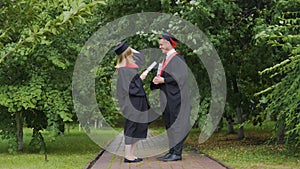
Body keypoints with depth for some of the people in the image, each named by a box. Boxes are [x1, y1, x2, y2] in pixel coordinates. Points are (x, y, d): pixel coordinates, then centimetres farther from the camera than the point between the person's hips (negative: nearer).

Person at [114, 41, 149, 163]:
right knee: (131, 128, -4)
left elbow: (138, 54, 28)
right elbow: (129, 88, -22)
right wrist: (140, 79, -9)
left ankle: (131, 154, 16)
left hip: (138, 102, 10)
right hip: (131, 103, -10)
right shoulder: (124, 70, -18)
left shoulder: (131, 65, 8)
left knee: (138, 128, 11)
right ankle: (128, 155, 3)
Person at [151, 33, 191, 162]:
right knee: (169, 124, 9)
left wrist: (163, 80, -17)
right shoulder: (166, 59, 16)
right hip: (167, 97, 9)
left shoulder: (177, 59, -11)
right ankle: (172, 151, 13)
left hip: (175, 97, -9)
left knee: (175, 123, -7)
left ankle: (177, 153, -6)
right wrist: (157, 79, 0)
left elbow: (180, 77, -18)